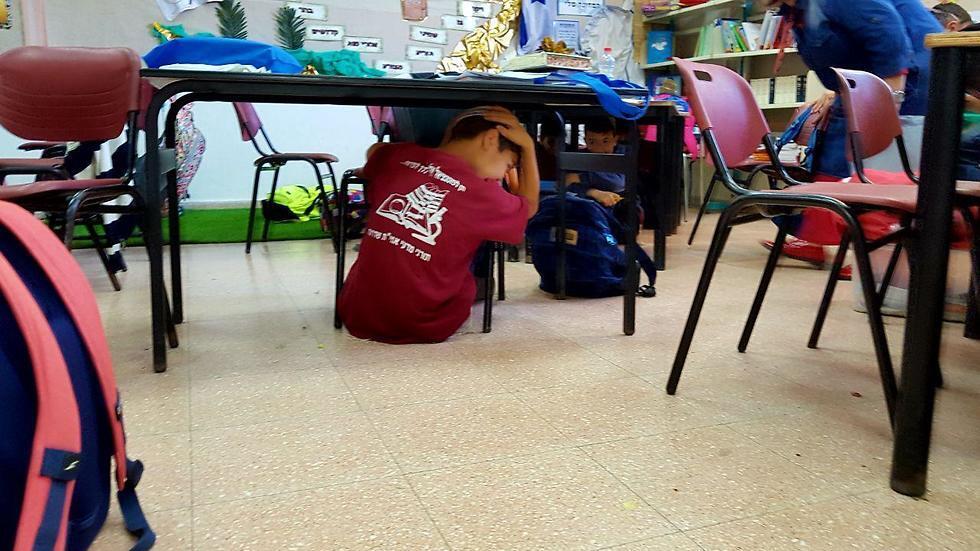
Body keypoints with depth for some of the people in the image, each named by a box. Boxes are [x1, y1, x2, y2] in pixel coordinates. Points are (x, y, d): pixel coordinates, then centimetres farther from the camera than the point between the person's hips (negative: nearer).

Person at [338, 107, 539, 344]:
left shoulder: (397, 157, -1)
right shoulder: (483, 195, -14)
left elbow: (374, 150, 27)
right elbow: (529, 206, 11)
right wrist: (528, 145, 15)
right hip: (422, 330, -4)